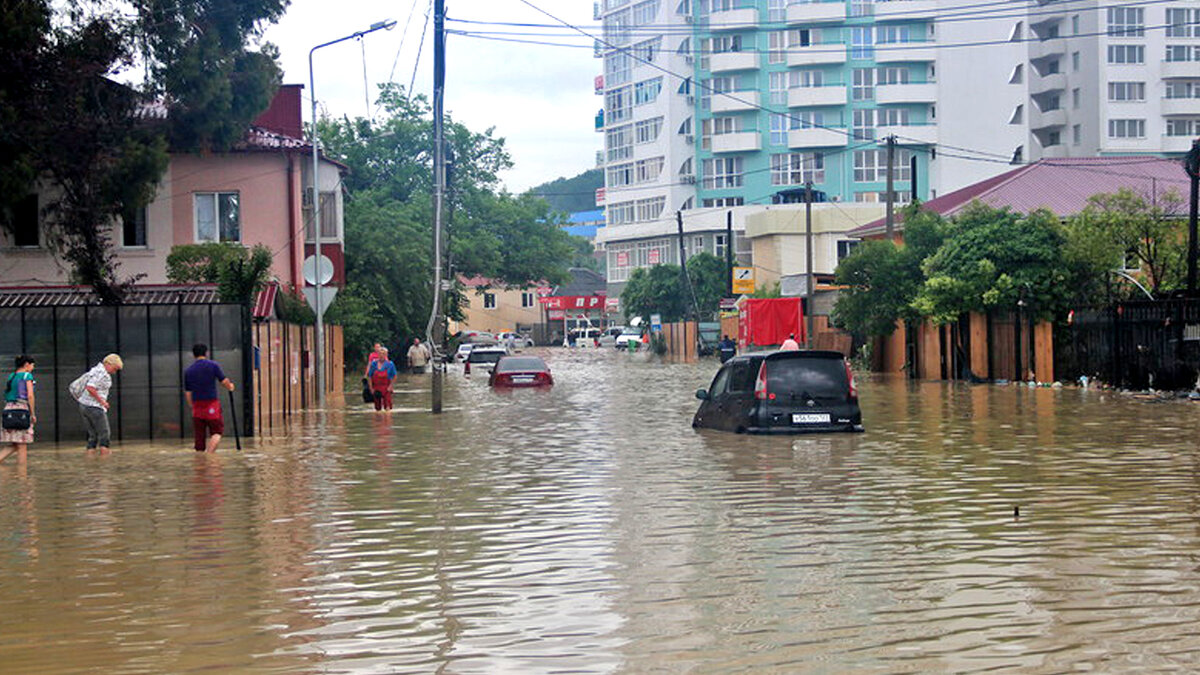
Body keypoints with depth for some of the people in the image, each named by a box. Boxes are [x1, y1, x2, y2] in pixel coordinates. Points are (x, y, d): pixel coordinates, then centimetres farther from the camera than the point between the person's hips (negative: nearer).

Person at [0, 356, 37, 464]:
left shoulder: (11, 376, 16)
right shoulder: (27, 376, -4)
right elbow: (30, 396, -12)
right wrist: (33, 414, -8)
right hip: (22, 408, -7)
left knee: (14, 446, 11)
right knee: (22, 446, -2)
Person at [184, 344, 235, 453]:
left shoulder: (188, 371, 10)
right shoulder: (213, 365, -2)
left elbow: (187, 393, 11)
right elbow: (224, 381, -4)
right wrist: (230, 387, 18)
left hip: (197, 405, 4)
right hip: (212, 403, -4)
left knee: (199, 436, 9)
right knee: (217, 432, 0)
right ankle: (209, 455, -20)